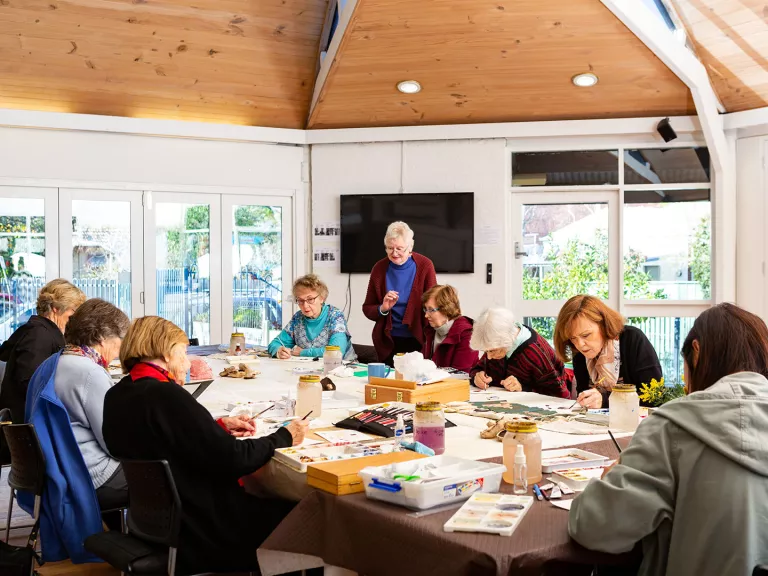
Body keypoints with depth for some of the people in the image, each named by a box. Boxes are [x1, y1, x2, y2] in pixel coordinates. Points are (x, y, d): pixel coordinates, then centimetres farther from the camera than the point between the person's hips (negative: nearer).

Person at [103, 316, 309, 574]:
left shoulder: (117, 395, 2)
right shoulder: (165, 395, -25)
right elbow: (233, 460, -23)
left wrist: (220, 426, 10)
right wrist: (285, 437, -9)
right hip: (199, 535, -9)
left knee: (266, 499, 18)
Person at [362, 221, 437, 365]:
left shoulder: (425, 266, -6)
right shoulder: (379, 268, -1)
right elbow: (367, 309, 6)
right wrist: (382, 309, -15)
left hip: (417, 340, -2)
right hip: (388, 343, 2)